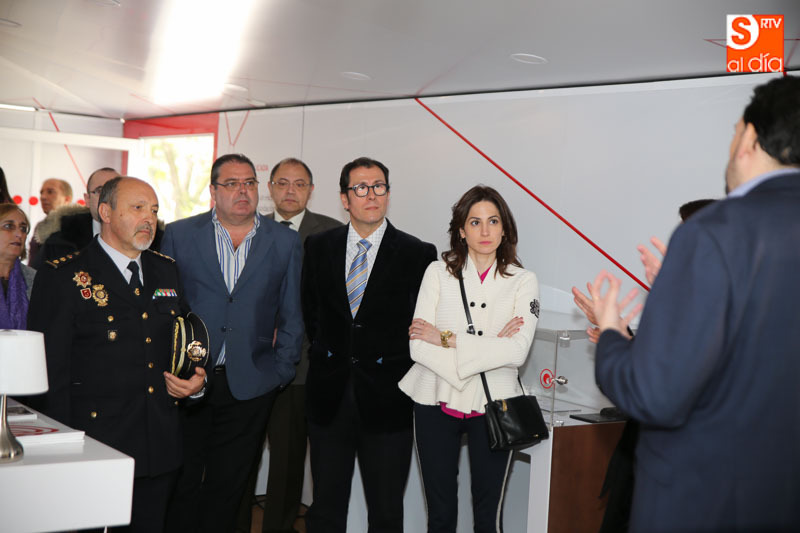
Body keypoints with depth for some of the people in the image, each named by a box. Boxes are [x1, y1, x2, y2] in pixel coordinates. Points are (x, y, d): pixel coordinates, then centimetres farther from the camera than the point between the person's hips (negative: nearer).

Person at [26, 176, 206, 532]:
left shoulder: (166, 271, 13)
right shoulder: (63, 276, -6)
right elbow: (51, 373, -9)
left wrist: (195, 379, 2)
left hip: (159, 448, 6)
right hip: (94, 449, -5)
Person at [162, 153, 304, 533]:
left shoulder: (285, 241, 5)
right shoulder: (179, 235, 3)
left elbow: (291, 314, 9)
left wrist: (281, 371, 3)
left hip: (249, 384, 1)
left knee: (227, 486, 10)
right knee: (182, 484, 7)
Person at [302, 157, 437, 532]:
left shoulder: (418, 254, -3)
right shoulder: (318, 247, 6)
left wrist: (398, 368, -1)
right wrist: (328, 353, 10)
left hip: (385, 399, -2)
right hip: (329, 394, 2)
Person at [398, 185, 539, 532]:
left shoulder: (523, 281, 2)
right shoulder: (438, 272, 2)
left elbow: (517, 351, -13)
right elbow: (418, 346, -8)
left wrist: (447, 339, -13)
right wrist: (489, 348, -13)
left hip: (493, 405, 0)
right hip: (437, 403, 1)